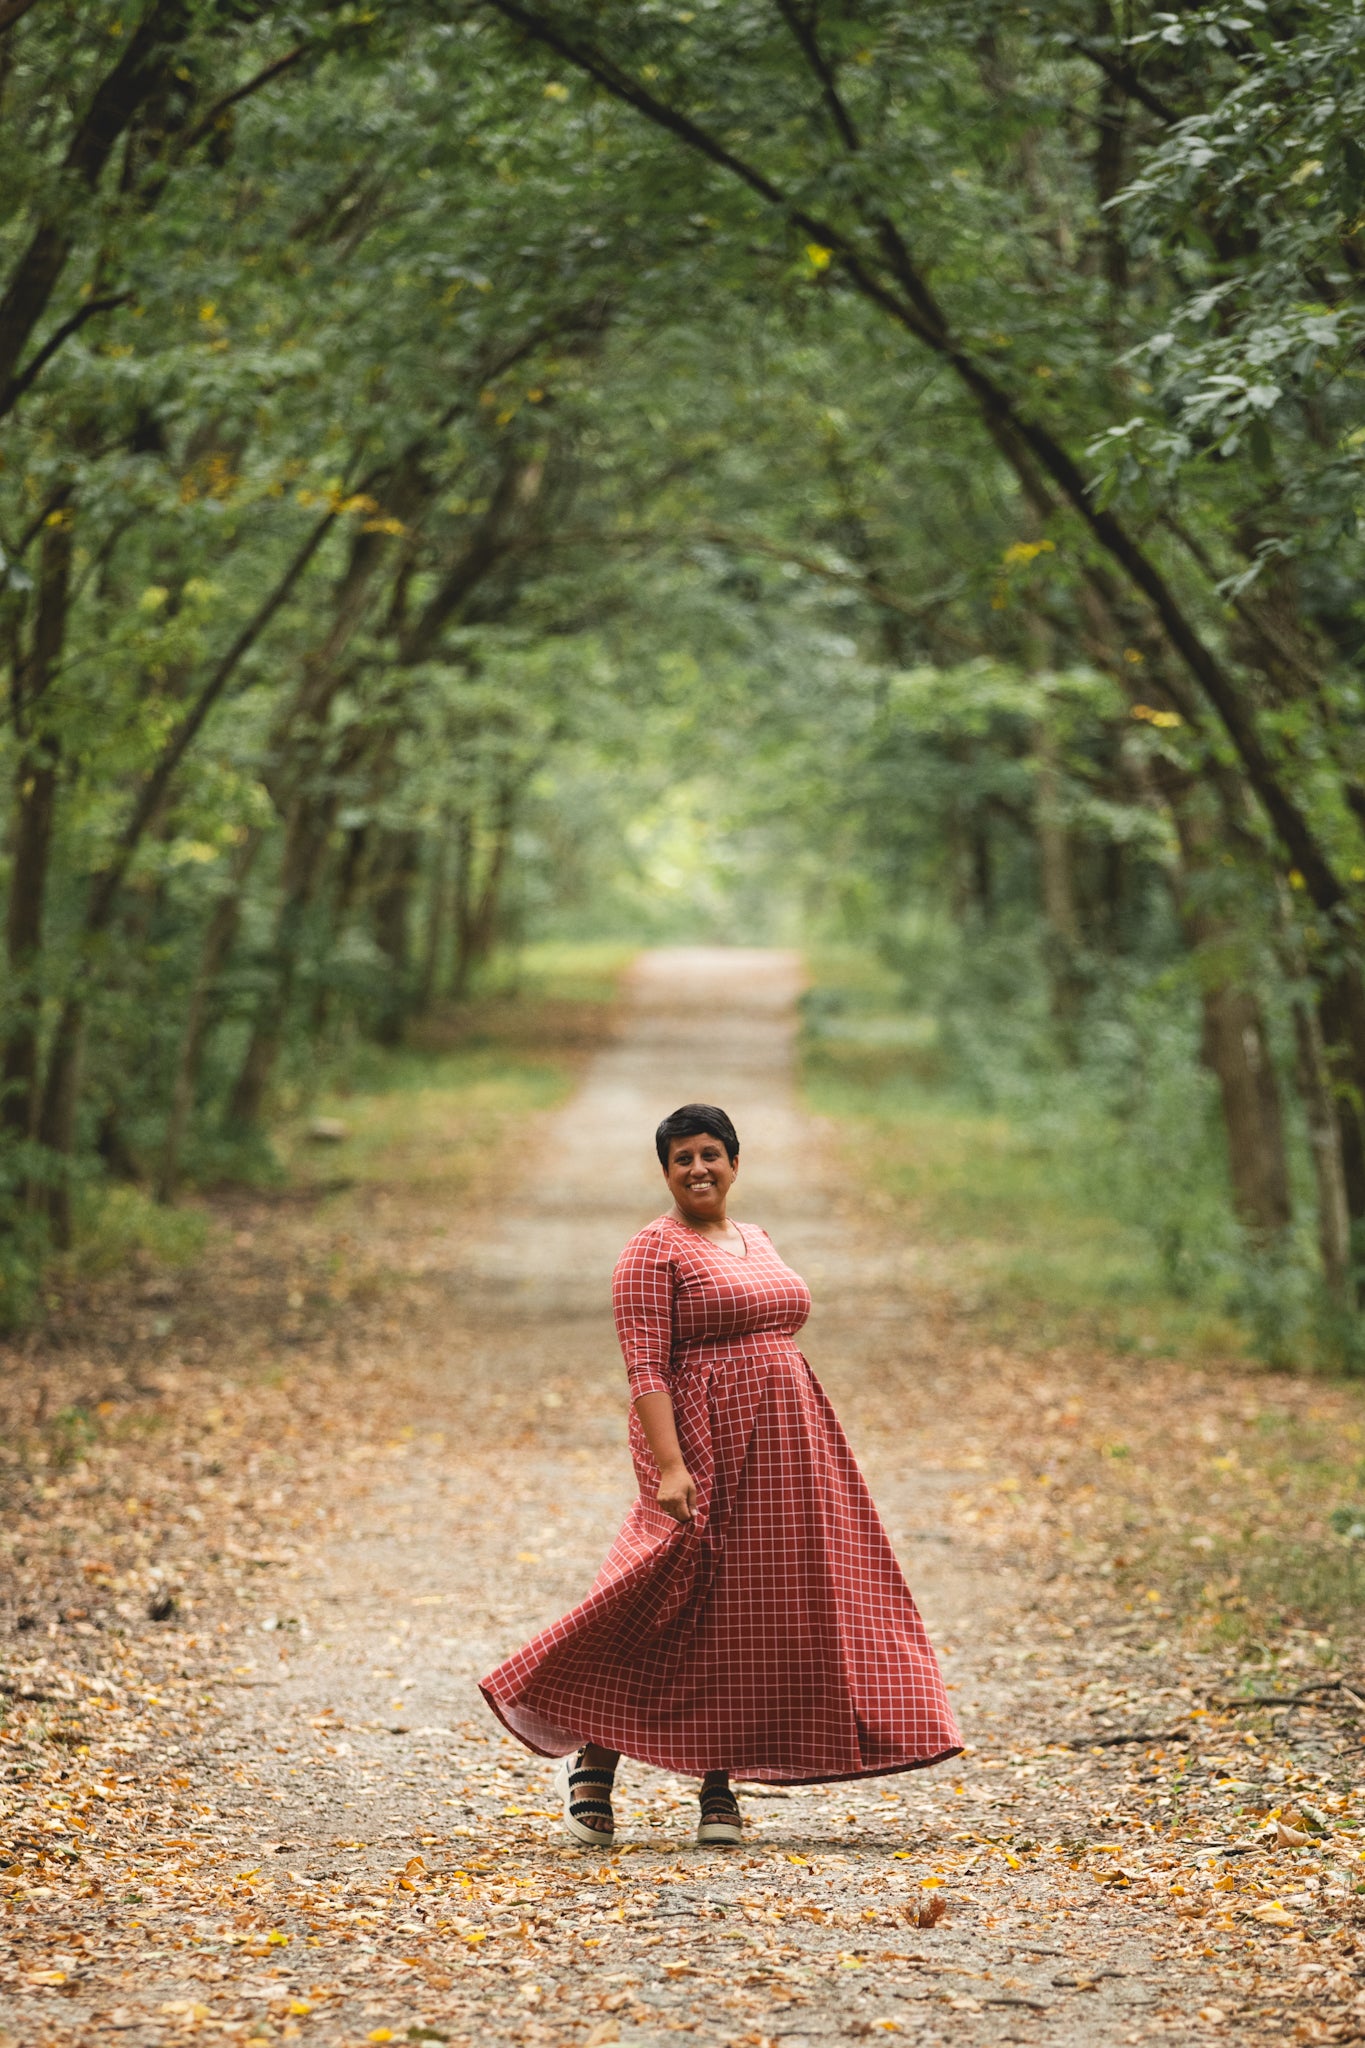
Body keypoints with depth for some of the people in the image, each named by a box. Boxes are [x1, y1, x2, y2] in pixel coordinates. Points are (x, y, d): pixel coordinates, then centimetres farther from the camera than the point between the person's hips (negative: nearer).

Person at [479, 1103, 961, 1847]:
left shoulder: (754, 1241, 16)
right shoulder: (653, 1251, -7)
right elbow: (645, 1369, -14)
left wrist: (802, 1461, 17)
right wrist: (670, 1466, -25)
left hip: (782, 1444, 7)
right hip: (704, 1445, -7)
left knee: (755, 1615, 5)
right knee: (693, 1610, -9)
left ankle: (719, 1788, 9)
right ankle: (592, 1758, 5)